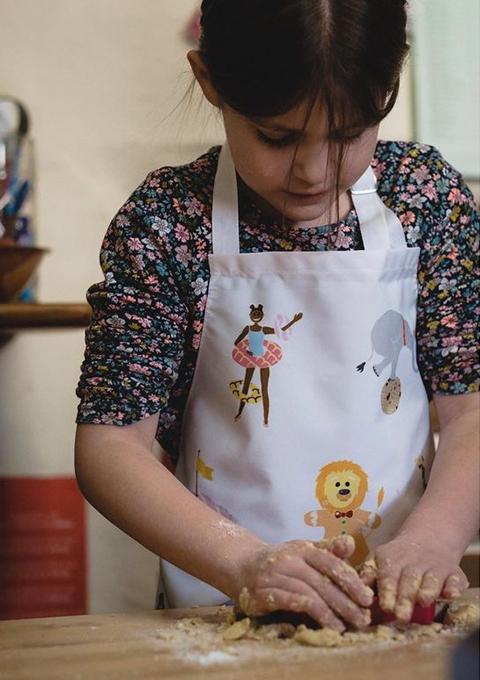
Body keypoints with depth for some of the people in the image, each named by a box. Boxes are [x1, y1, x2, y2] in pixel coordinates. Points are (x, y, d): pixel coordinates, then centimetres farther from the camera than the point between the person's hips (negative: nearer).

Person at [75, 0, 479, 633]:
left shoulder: (428, 195, 0)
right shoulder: (164, 221, -6)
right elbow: (109, 444, -8)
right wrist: (245, 563, -21)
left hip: (400, 605, 2)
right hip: (226, 615, -1)